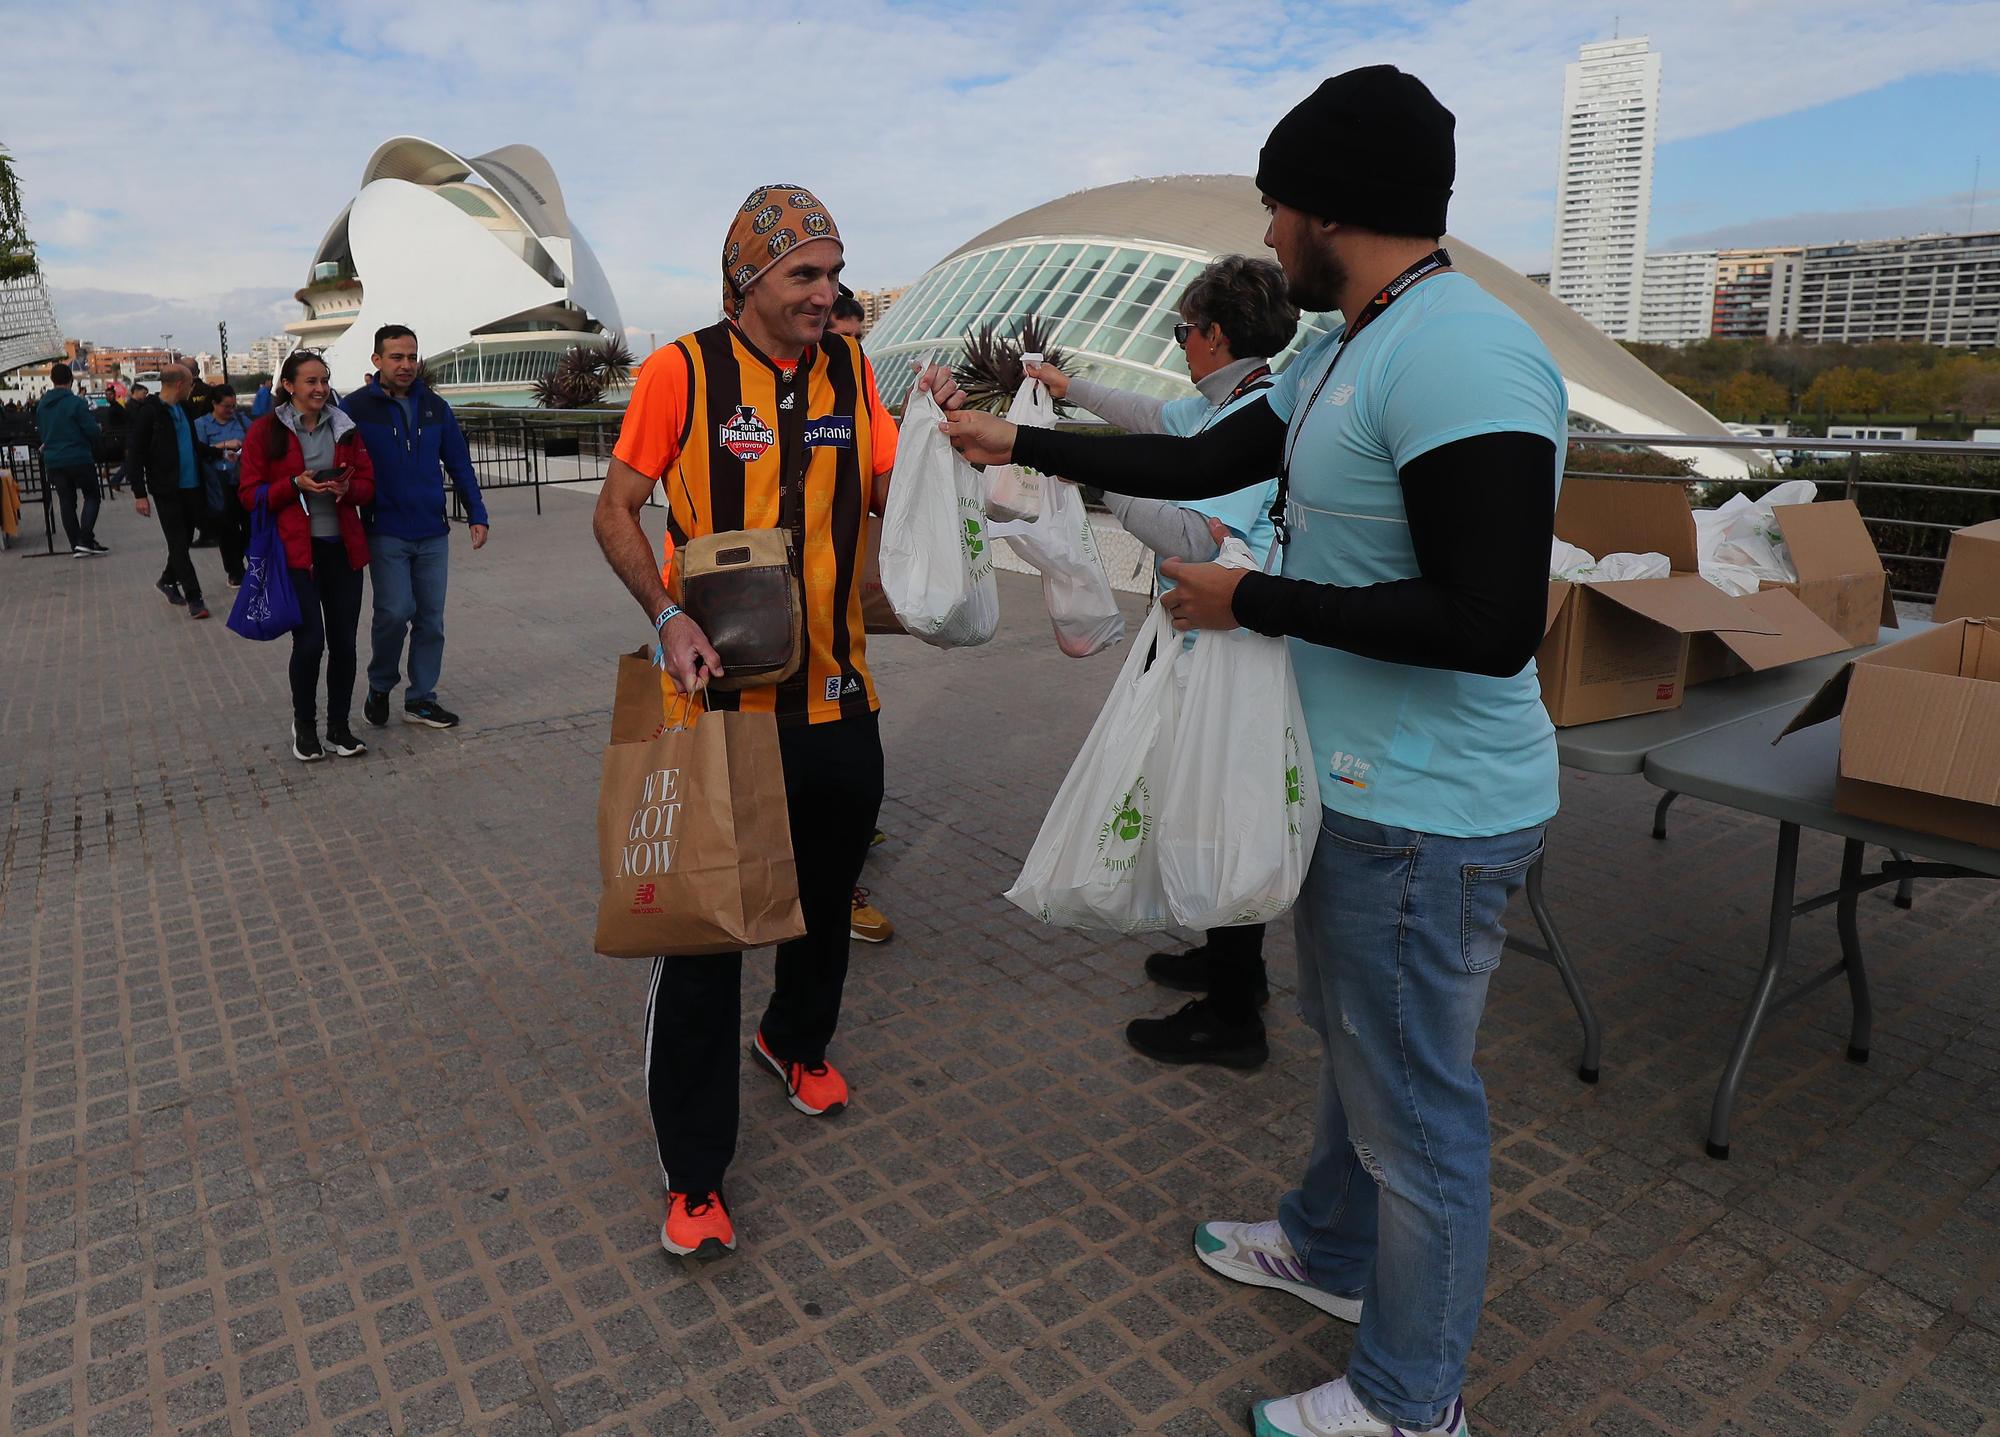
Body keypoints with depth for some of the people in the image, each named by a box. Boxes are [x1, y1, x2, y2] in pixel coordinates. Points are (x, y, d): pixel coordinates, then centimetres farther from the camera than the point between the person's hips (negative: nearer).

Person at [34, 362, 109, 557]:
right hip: (79, 458, -5)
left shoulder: (41, 405, 7)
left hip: (52, 461, 5)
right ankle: (85, 541, -8)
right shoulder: (76, 402, -14)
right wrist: (100, 437, 7)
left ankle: (75, 546, 10)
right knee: (92, 497, 6)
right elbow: (92, 431, -14)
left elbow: (41, 432, 15)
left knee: (67, 502, 10)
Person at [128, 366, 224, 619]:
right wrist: (140, 493, -14)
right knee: (178, 544, -4)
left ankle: (168, 580, 35)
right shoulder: (149, 412, -11)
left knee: (185, 540, 15)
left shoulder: (183, 409, 11)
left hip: (191, 487, 7)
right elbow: (134, 454, -10)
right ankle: (193, 598, -3)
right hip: (167, 490, -7)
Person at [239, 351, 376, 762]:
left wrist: (348, 488, -13)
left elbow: (368, 484, 10)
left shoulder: (345, 427, 9)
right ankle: (303, 725, 15)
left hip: (342, 547, 4)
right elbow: (250, 494, -2)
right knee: (310, 639, -8)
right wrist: (295, 485, -17)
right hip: (296, 550, -4)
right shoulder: (266, 431, -1)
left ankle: (339, 727, 18)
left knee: (343, 641, 5)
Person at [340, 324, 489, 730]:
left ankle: (421, 699, 18)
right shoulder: (356, 407, -4)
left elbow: (459, 464, 13)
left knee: (431, 619, 6)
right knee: (395, 612, -10)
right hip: (386, 533, -4)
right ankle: (379, 688, 15)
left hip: (432, 533, 4)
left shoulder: (434, 407, 8)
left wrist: (477, 514, 8)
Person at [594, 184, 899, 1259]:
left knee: (827, 899, 20)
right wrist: (670, 619, -18)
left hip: (836, 692, 5)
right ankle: (694, 1177, 15)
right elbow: (615, 511, -3)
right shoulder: (682, 373, -7)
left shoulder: (849, 369, 6)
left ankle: (796, 1040, 50)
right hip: (723, 696, -4)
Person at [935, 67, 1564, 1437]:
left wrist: (1252, 601, -20)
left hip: (1429, 816, -10)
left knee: (1415, 1106, 7)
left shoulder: (1459, 356, -25)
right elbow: (1202, 461, 18)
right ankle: (1330, 1250, 51)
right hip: (1361, 784, 10)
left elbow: (1490, 621, -30)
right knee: (1357, 1042, 27)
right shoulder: (1343, 354, 9)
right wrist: (1019, 443, 22)